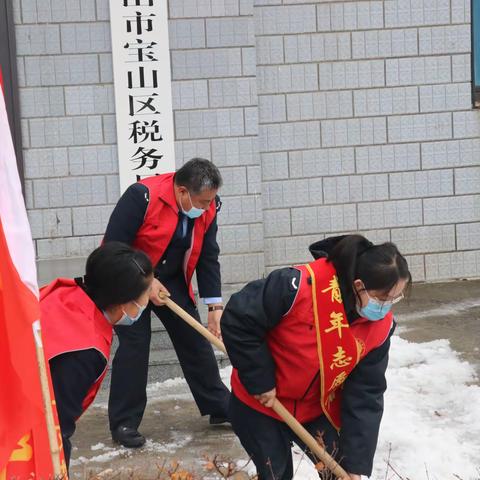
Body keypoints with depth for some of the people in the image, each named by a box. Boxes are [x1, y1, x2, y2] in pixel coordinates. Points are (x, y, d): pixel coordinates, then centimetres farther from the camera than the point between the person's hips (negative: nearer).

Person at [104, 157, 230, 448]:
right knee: (135, 344, -13)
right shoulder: (142, 196, -29)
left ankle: (220, 407, 19)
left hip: (171, 280, 6)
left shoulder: (208, 208, -10)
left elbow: (208, 257, -4)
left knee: (195, 340, 5)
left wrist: (215, 305, -9)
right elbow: (114, 246, -25)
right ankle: (124, 423, -2)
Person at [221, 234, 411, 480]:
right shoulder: (299, 287, -35)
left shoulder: (380, 327, -17)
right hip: (259, 402, -4)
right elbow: (238, 321, -27)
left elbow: (366, 395, -12)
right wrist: (260, 382, -21)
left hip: (317, 408, 4)